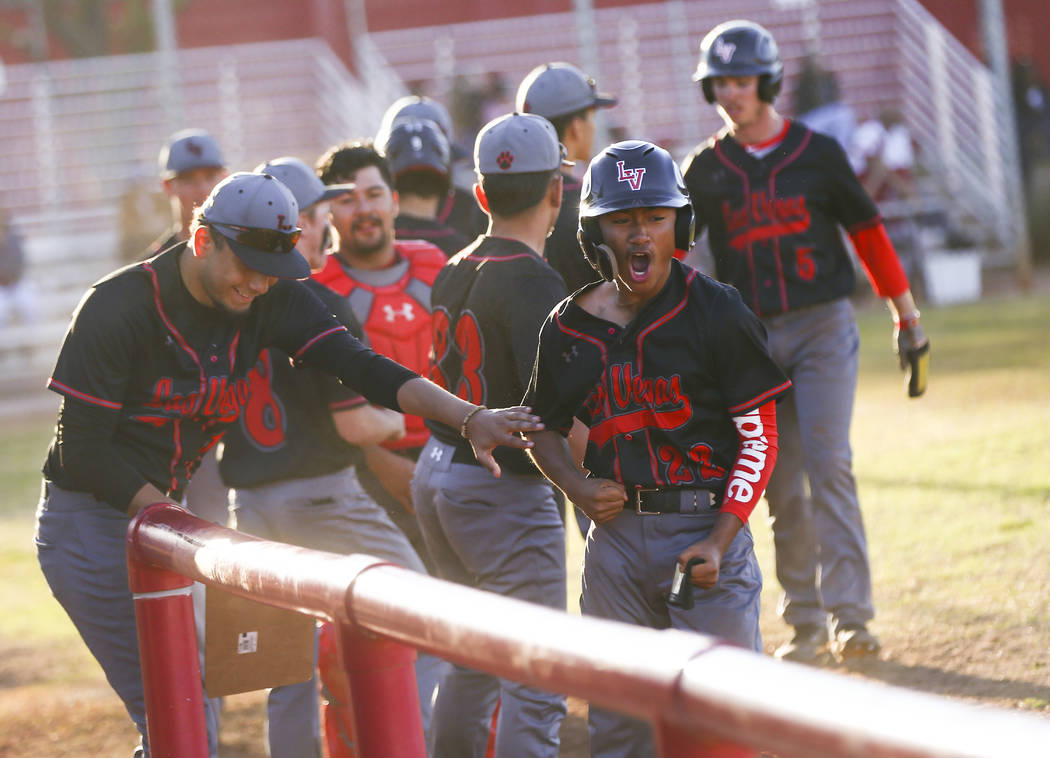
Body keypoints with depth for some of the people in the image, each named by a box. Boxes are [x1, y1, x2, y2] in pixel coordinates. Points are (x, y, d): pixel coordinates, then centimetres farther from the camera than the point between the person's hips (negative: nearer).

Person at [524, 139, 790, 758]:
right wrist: (578, 487, -1)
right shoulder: (571, 327, 5)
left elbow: (759, 438, -5)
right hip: (617, 535, 4)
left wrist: (719, 541, -15)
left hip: (706, 527, -4)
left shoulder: (717, 312, -6)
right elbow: (544, 426, 20)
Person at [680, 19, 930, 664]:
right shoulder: (705, 169, 7)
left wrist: (907, 319, 9)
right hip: (752, 338, 2)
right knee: (782, 485, 3)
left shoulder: (817, 152, 3)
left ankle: (850, 616, -16)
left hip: (824, 326, -2)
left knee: (828, 465, -14)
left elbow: (868, 233, 9)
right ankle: (806, 622, 10)